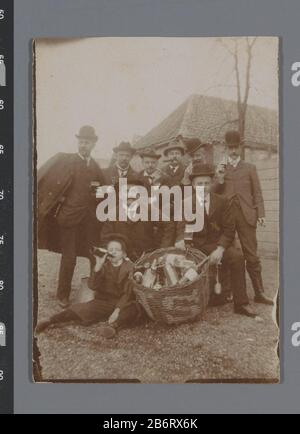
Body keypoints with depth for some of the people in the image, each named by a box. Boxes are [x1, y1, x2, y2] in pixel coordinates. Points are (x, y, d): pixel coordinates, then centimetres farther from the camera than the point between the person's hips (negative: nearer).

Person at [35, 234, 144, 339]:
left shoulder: (129, 267, -5)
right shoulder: (103, 265, 2)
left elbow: (127, 292, -13)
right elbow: (92, 286, -12)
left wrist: (117, 310, -27)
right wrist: (98, 266, -25)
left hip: (123, 304, -2)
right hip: (103, 302, 2)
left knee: (135, 309, -34)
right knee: (82, 309, -21)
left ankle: (112, 324, -46)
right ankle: (52, 321, -21)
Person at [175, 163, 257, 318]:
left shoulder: (221, 202, 5)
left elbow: (229, 229, 1)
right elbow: (182, 226, -6)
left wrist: (220, 249, -17)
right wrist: (181, 240, -30)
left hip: (216, 244, 1)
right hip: (193, 245, 0)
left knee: (237, 257, -26)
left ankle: (241, 304, -13)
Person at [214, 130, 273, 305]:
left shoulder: (250, 168, 14)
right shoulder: (221, 170, 15)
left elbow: (257, 193, 10)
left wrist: (261, 214, -1)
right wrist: (220, 180, -6)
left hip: (246, 215, -1)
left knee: (252, 255, 0)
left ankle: (259, 293, 6)